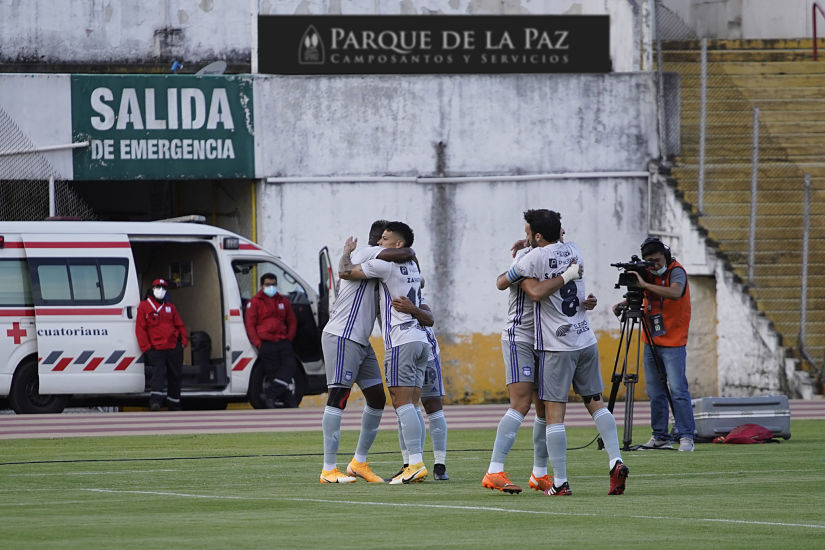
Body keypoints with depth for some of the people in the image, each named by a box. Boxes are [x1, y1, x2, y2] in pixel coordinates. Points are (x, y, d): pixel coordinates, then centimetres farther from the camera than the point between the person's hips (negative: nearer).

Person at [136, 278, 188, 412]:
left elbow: (179, 325, 21)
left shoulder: (170, 307, 16)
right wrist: (146, 348, -8)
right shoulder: (144, 306, 3)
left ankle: (174, 404, 22)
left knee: (175, 375, 10)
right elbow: (140, 329, -1)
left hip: (173, 348, 5)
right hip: (156, 349, -5)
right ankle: (155, 401, -34)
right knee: (158, 373, -21)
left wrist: (183, 341, 6)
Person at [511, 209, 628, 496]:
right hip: (586, 340, 6)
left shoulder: (533, 258, -10)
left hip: (557, 346, -6)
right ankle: (615, 461, -2)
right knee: (596, 404, 14)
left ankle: (560, 482, -5)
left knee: (554, 415, -3)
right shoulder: (573, 251, 11)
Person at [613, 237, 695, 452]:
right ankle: (661, 437, 13)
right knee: (655, 392, 8)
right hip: (651, 342, 7)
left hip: (673, 344, -7)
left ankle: (686, 436, -9)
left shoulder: (676, 271, -12)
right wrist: (624, 303, 0)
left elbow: (675, 293, -31)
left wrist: (644, 284, -31)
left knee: (677, 390, -11)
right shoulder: (649, 273, 7)